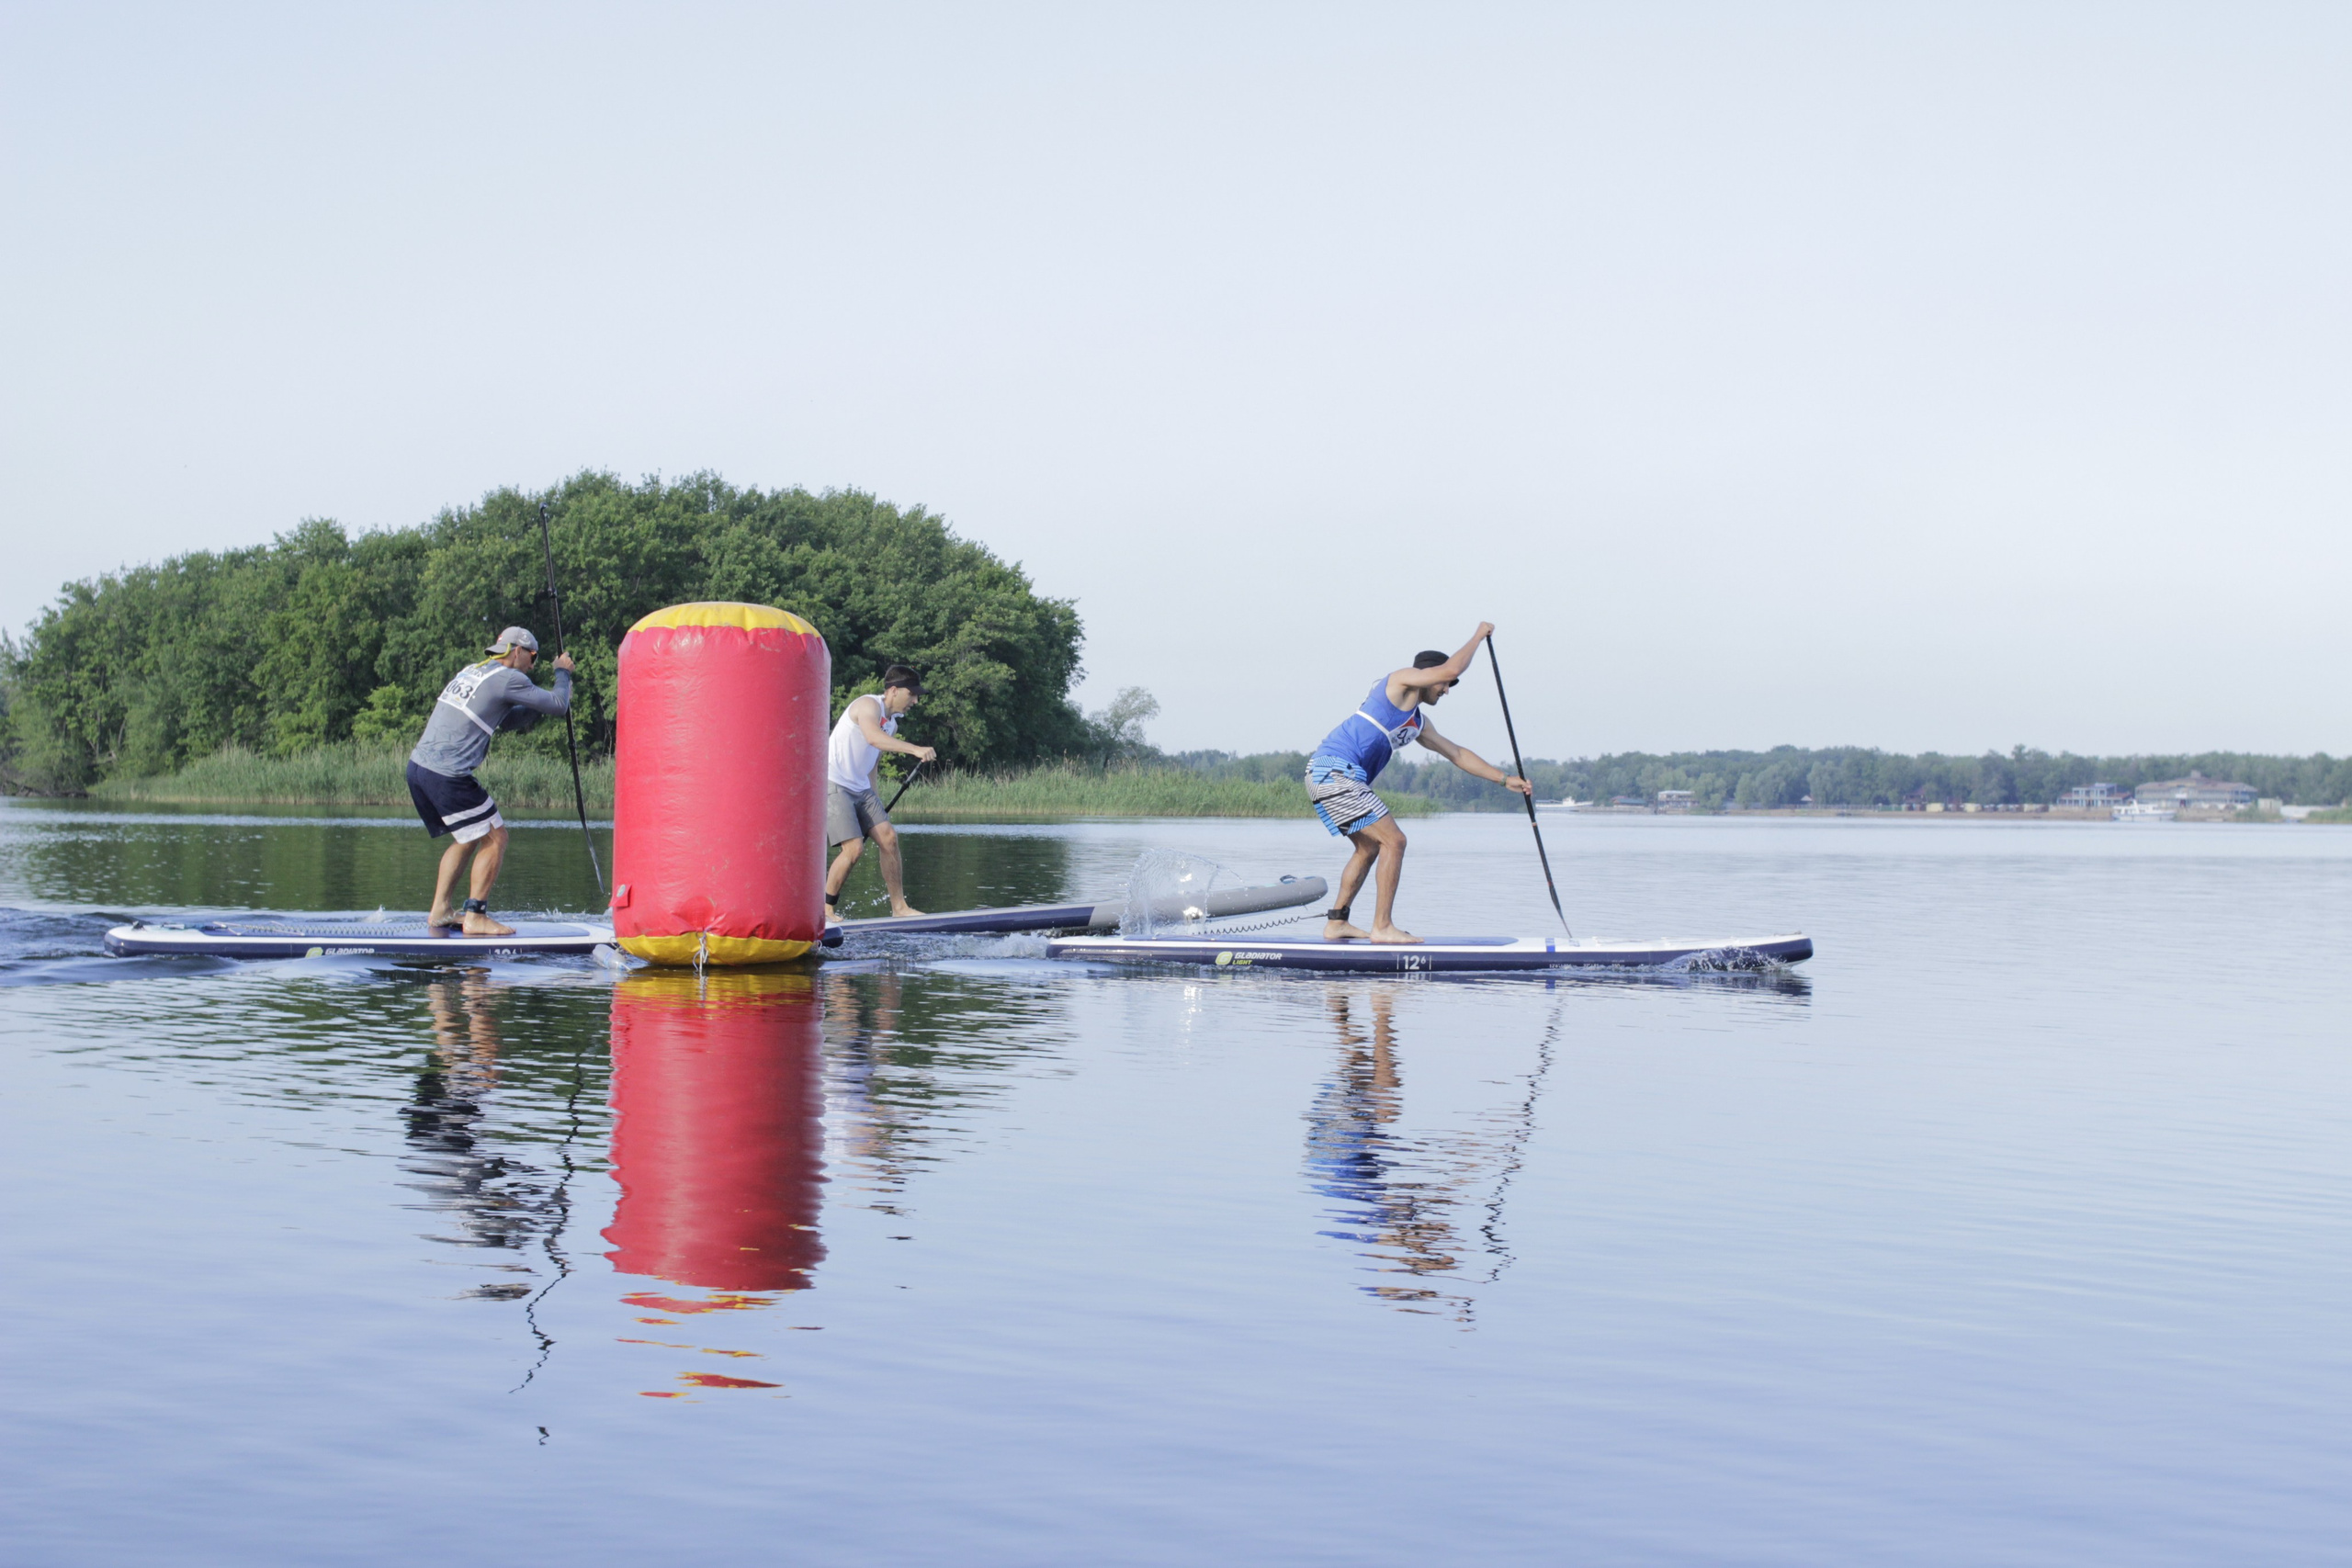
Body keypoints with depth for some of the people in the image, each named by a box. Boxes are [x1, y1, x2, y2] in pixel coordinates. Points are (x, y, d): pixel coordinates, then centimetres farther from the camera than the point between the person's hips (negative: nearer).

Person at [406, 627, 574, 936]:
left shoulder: (472, 672, 20)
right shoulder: (507, 678, -8)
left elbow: (506, 723, 27)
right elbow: (558, 704, -2)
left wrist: (539, 709, 19)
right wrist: (563, 672, 16)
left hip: (418, 765, 9)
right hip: (447, 776, -9)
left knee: (468, 839, 22)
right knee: (495, 838, 0)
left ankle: (440, 910, 22)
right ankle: (475, 918, -2)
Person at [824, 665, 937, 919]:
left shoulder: (891, 724, 16)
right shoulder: (869, 705, -12)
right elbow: (873, 737, -34)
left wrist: (874, 806, 20)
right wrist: (914, 750, -44)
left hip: (860, 788, 9)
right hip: (832, 784, -9)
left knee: (889, 838, -1)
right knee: (854, 848, -17)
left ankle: (899, 907, 6)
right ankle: (825, 909, -1)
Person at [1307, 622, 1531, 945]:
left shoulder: (1418, 723, 25)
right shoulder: (1402, 680, 0)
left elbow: (1457, 754, 31)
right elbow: (1452, 667, -10)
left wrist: (1505, 779, 29)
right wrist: (1479, 635, 6)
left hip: (1325, 774, 10)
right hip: (1335, 772, -10)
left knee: (1369, 848, 19)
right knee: (1393, 841, -9)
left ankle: (1335, 924, 20)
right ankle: (1382, 927, -8)